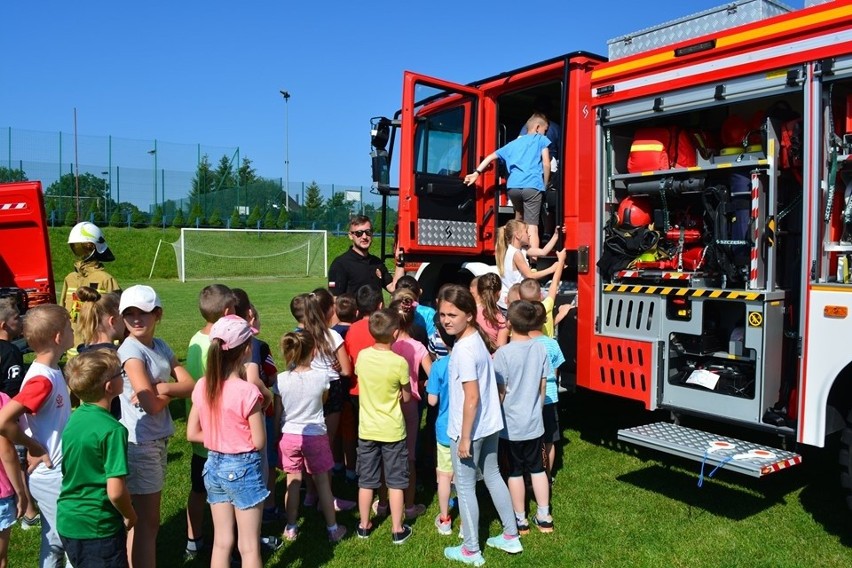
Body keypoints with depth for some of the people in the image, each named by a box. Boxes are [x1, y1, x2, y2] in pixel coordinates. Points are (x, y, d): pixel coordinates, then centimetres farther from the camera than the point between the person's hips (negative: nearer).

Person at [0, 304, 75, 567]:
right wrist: (35, 448, -19)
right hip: (52, 477, -8)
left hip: (56, 473, 9)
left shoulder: (51, 372, 3)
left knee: (54, 543, 20)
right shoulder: (42, 380, -25)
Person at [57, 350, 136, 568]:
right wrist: (130, 516, -8)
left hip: (67, 522, 7)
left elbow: (71, 471, 10)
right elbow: (115, 491, -25)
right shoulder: (112, 430, -23)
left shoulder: (74, 418, -1)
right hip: (98, 529, -7)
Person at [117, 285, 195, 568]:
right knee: (145, 521, 4)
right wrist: (174, 391, -4)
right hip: (139, 442, -7)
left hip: (159, 439, 7)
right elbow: (152, 405, -21)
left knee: (148, 520, 17)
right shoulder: (130, 350, -15)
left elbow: (190, 385, 0)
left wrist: (162, 388, -16)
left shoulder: (160, 346, 7)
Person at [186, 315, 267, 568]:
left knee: (221, 542, 18)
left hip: (214, 465, 6)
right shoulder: (247, 391, -22)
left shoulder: (202, 386, -5)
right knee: (249, 547, 8)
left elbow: (192, 433, 3)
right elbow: (259, 442, -16)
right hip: (243, 468, -6)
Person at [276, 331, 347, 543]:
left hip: (289, 436, 1)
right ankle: (332, 528, 21)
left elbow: (278, 412, -2)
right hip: (316, 436, -1)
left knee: (293, 482, 14)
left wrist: (278, 434, 14)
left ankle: (291, 528, 26)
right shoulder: (321, 377, -16)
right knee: (322, 482, 11)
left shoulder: (282, 379, -12)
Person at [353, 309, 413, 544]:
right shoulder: (399, 362, -19)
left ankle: (364, 525, 29)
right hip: (392, 430, -3)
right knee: (395, 482, 11)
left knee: (366, 481, 16)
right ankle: (397, 530, 20)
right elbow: (406, 397, -6)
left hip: (367, 429, 3)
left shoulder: (362, 356, -8)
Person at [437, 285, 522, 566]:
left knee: (465, 487, 8)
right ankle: (511, 536, 36)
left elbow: (471, 398, -26)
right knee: (493, 476, 23)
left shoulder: (463, 350, -26)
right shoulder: (476, 337, 2)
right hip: (490, 424, 9)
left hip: (470, 428, -9)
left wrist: (465, 437, -17)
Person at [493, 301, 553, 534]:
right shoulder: (540, 349, -5)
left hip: (511, 423, -4)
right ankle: (544, 517, 25)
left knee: (515, 471, 9)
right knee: (537, 468, 17)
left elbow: (501, 392, -13)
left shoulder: (503, 353, -19)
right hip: (534, 422, 4)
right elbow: (542, 387, 4)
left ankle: (520, 520, 21)